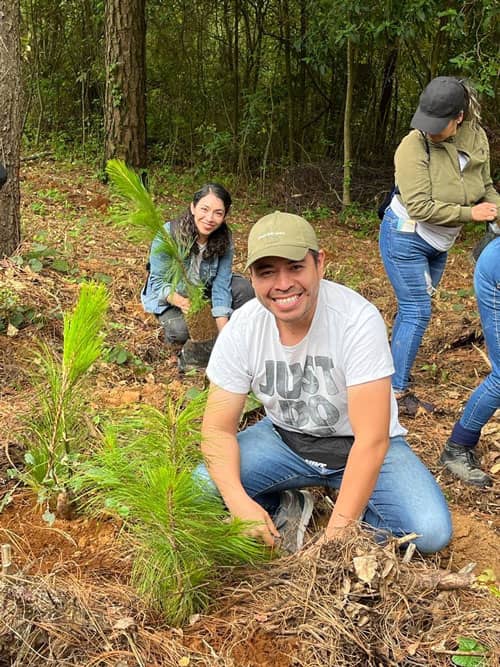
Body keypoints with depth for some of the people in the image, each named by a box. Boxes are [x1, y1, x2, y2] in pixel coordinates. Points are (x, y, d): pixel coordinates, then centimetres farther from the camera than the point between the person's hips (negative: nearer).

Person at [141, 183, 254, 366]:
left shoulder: (224, 239, -17)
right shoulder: (168, 234, -27)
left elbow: (221, 285, -21)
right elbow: (158, 281, -22)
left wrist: (223, 330, -32)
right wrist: (179, 300, -43)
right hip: (169, 297, -3)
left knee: (244, 288, -21)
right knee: (181, 331, -33)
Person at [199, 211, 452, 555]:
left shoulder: (359, 320, -28)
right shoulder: (241, 330, -17)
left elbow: (372, 441, -28)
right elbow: (218, 429, -12)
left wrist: (335, 536, -32)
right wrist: (239, 502, -31)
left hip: (357, 445, -2)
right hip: (284, 439, 3)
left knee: (431, 531, -24)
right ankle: (288, 508, 4)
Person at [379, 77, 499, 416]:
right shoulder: (414, 145, -25)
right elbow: (420, 207, -27)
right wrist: (469, 213, -23)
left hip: (438, 244, 7)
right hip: (406, 238, -7)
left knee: (413, 311, 14)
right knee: (417, 313, -6)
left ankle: (393, 373, 28)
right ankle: (398, 392, 3)